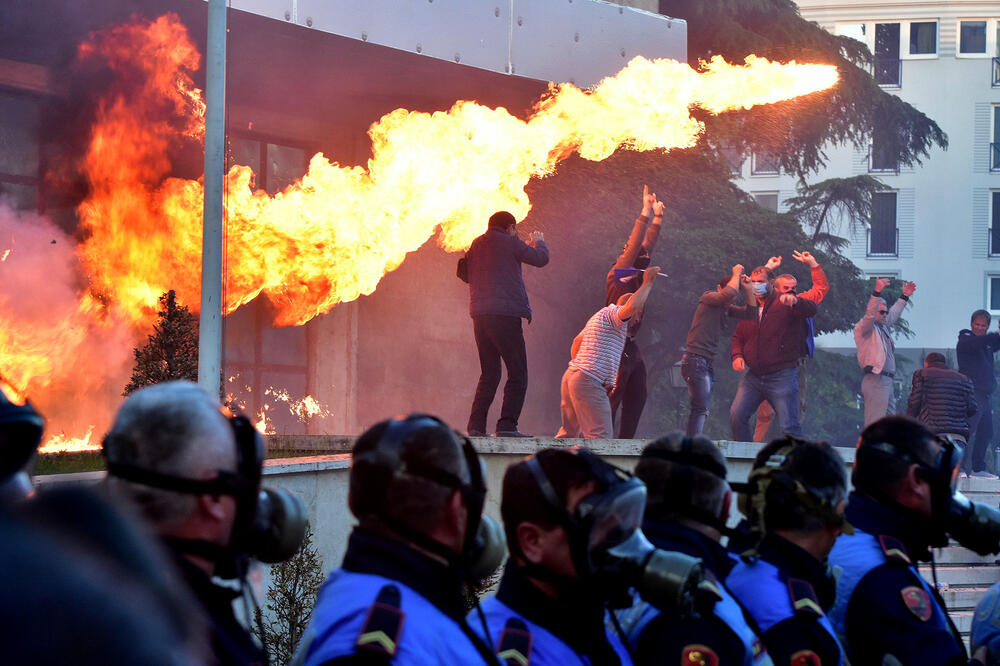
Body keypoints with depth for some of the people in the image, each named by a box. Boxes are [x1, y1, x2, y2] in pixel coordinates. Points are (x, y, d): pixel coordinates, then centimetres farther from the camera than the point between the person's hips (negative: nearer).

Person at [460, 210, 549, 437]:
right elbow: (541, 259, 2)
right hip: (505, 314, -7)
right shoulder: (509, 243, -3)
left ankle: (476, 424, 5)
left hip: (480, 316, 7)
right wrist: (539, 242, 26)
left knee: (489, 374, 14)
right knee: (517, 374, -3)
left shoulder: (477, 245, 16)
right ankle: (507, 425, -12)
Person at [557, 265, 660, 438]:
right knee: (601, 435, -14)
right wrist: (647, 283, -17)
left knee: (569, 431, 18)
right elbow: (631, 307, -27)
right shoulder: (613, 313, -5)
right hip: (589, 381, -10)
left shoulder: (598, 316, 27)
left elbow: (577, 342, 35)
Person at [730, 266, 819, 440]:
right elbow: (738, 336, 25)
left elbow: (811, 310, -22)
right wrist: (737, 355, 5)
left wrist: (795, 301, -43)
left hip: (782, 377, -6)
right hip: (753, 377, 6)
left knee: (789, 426, -8)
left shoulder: (785, 304, -4)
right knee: (736, 415, -3)